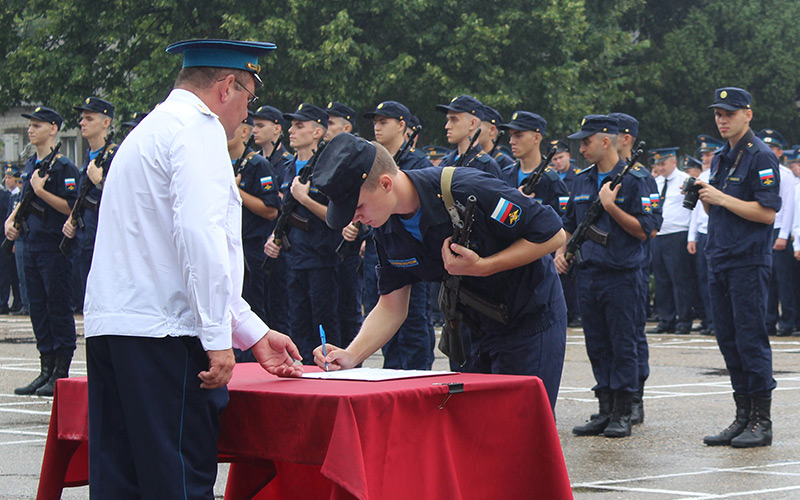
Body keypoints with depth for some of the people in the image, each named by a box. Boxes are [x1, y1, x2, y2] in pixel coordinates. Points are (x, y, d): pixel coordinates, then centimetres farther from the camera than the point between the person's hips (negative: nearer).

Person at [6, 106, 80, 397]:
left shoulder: (63, 167, -10)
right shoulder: (31, 164, 14)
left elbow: (71, 207, -16)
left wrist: (41, 191, -21)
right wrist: (12, 219, 10)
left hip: (55, 247, -8)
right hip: (31, 246, 8)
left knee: (58, 307, -4)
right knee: (37, 308, 9)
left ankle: (61, 375, 1)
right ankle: (46, 371, 16)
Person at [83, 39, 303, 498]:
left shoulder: (151, 130, 26)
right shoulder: (199, 127, -5)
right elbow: (200, 236, -20)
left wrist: (254, 334, 30)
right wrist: (218, 338, -18)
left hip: (108, 324, 10)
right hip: (163, 331, -9)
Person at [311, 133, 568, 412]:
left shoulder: (469, 191, -29)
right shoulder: (387, 230, -7)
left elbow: (553, 234, -21)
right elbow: (391, 307, 0)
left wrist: (482, 267, -27)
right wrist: (351, 355, -16)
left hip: (531, 320, -7)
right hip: (479, 329, 7)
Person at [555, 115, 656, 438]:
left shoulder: (633, 180, -6)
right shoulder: (582, 180, 13)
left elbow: (644, 230, -11)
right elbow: (570, 223, 24)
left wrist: (611, 207, -18)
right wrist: (561, 251, 9)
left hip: (622, 275, -6)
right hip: (588, 274, 6)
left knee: (623, 345, -2)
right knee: (597, 347, 9)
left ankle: (622, 414, 3)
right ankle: (605, 412, 15)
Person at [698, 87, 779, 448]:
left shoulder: (761, 157, -9)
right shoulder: (720, 158, 17)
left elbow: (767, 212, -16)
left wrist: (721, 198, -17)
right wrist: (702, 197, 1)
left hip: (749, 262, -8)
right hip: (719, 262, 8)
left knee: (751, 340, -6)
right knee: (729, 341, 9)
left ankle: (762, 422, -1)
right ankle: (743, 416, 16)